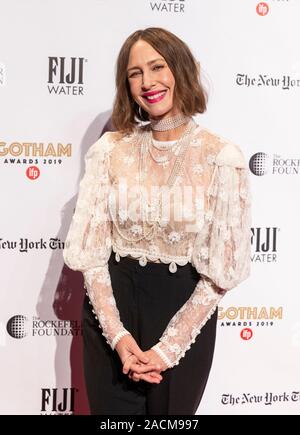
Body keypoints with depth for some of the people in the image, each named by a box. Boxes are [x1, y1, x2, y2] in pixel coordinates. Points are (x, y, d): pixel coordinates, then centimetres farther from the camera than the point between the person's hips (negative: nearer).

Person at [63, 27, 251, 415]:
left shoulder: (223, 157, -9)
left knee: (170, 412, 17)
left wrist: (167, 349, -12)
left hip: (184, 312, -1)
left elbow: (222, 270, -9)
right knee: (111, 410, 15)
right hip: (112, 307, 2)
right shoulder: (110, 148, -3)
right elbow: (90, 251, -4)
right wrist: (118, 335, -13)